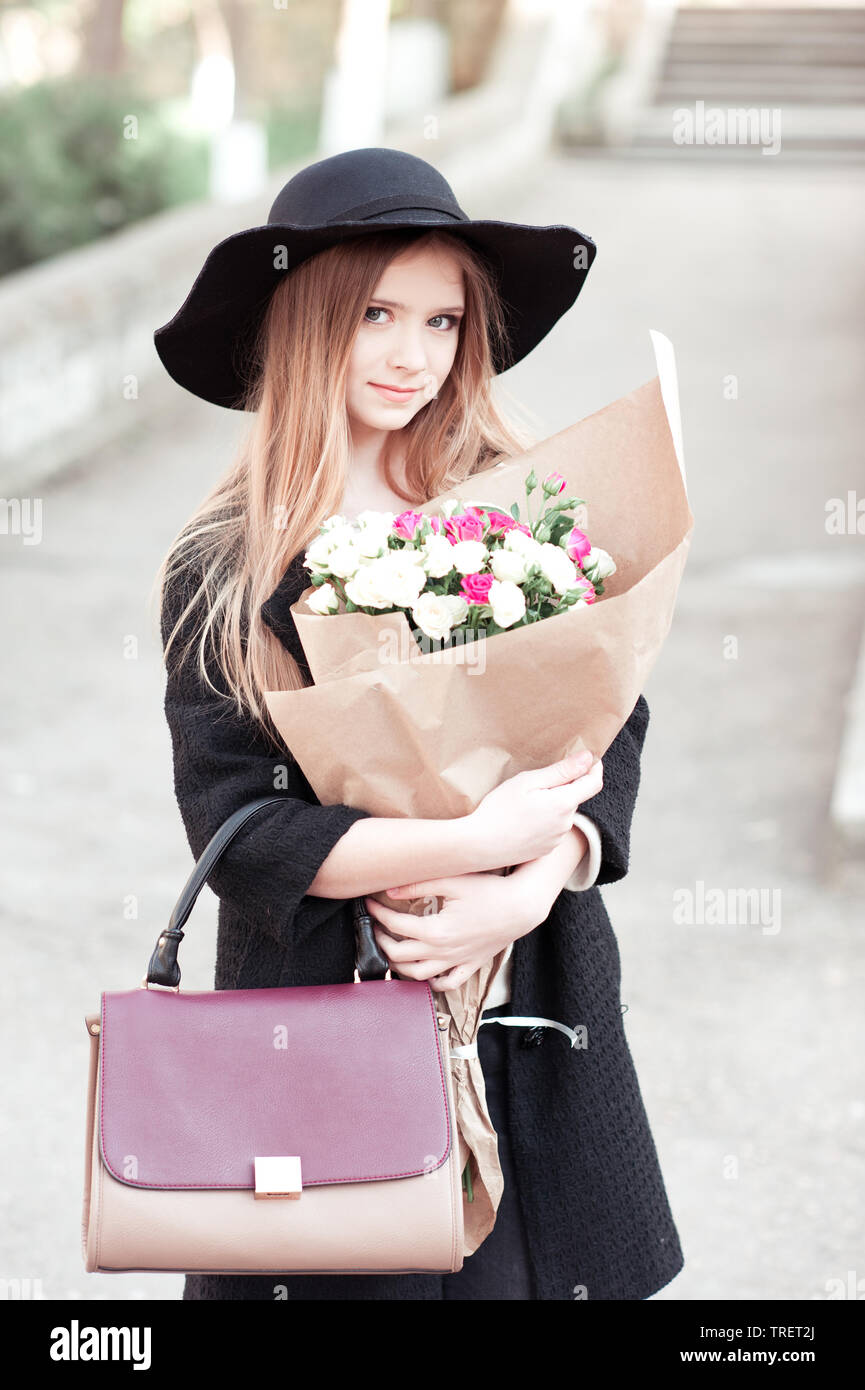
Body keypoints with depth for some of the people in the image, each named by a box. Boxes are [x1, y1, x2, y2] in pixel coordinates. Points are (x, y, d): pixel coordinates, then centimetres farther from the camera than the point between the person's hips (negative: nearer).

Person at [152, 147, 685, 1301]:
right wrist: (474, 841, -22)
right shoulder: (222, 570, -7)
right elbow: (234, 823, -13)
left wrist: (533, 888, -19)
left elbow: (615, 723, -2)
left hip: (534, 1006, 2)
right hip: (324, 1020, -2)